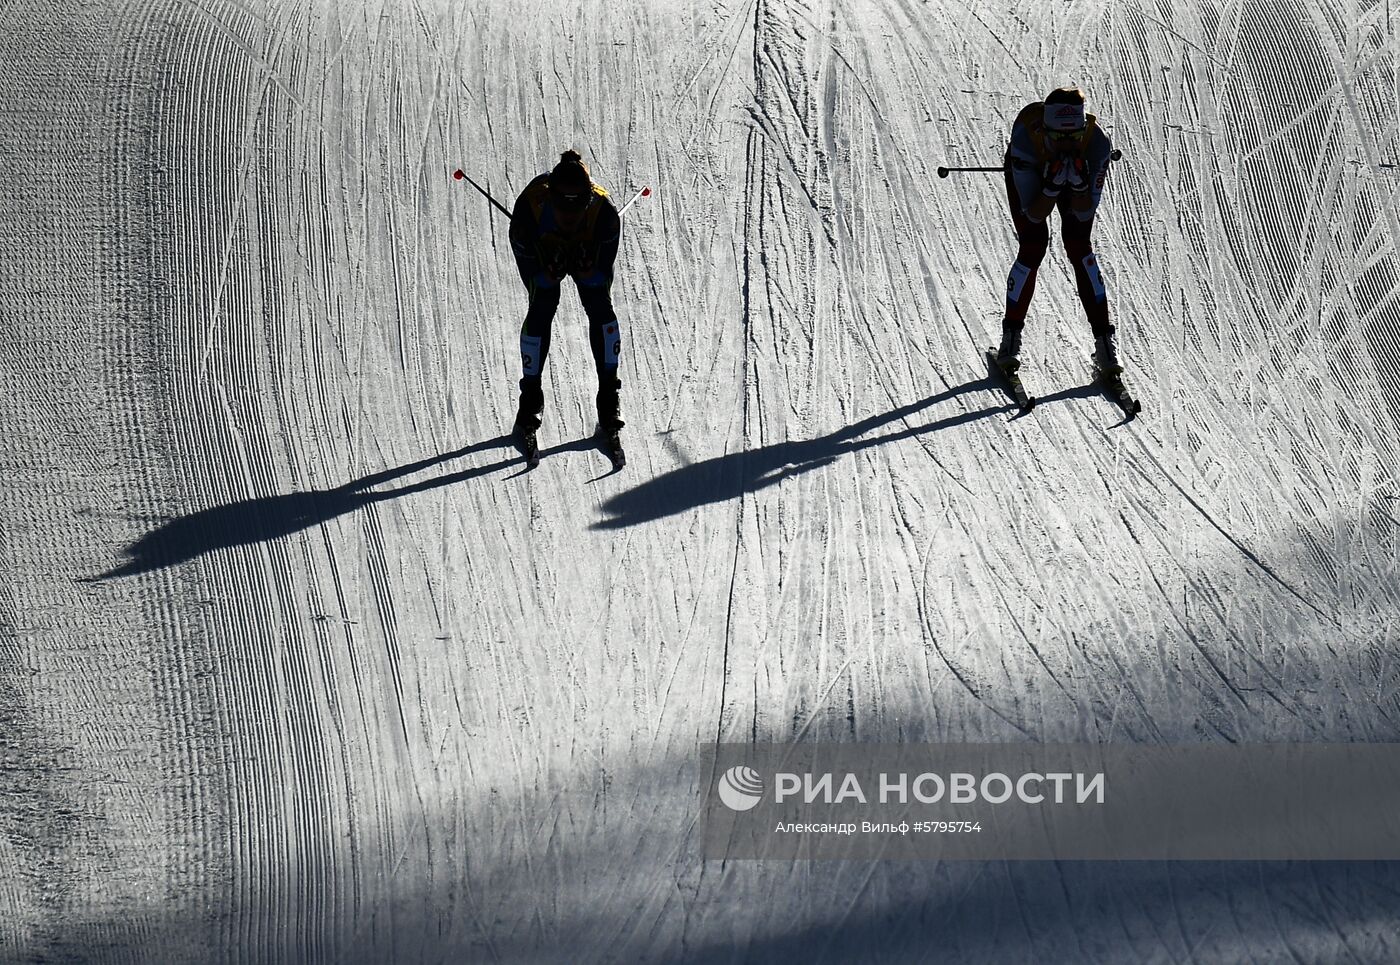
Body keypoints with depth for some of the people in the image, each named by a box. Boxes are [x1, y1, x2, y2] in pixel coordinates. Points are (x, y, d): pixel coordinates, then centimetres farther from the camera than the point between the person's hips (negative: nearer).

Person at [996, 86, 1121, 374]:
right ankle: (1011, 335, 1)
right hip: (1029, 173, -1)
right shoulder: (1026, 138, -42)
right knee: (1033, 247, -15)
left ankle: (1104, 340, -8)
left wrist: (1080, 183, -48)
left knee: (1079, 246, -14)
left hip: (1077, 174, 1)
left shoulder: (1096, 141, -38)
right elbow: (1034, 215, -35)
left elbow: (1085, 213, -30)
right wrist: (1051, 186, -52)